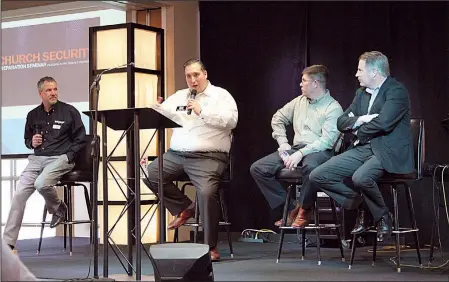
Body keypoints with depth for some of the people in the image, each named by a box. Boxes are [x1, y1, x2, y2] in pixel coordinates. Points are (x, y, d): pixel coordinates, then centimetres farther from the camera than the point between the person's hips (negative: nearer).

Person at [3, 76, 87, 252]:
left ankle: (58, 208, 2)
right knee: (19, 194, -11)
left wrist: (67, 156, -10)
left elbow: (80, 139, 2)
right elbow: (27, 140, 26)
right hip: (37, 159, 4)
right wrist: (31, 142, 2)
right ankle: (8, 242, -8)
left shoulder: (69, 112, 0)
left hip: (61, 158, -4)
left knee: (41, 183, -33)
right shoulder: (33, 115, 13)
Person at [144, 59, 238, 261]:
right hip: (176, 154, 6)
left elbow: (231, 120, -11)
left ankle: (211, 247, -14)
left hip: (208, 157, -6)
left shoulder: (221, 95, 4)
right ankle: (184, 207, 4)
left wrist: (203, 112, -17)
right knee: (150, 174, -15)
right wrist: (158, 109, -6)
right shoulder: (178, 97, 20)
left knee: (207, 192, -29)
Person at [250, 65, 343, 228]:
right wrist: (282, 142, 11)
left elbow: (327, 140, -15)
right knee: (257, 168, -9)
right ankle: (290, 209, -6)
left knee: (311, 166, -44)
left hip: (320, 151, -7)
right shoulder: (299, 101, 17)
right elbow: (278, 118, 28)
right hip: (296, 148, 7)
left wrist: (301, 153, -24)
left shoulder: (333, 108, -5)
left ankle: (303, 209, -17)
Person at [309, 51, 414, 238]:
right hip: (362, 149, 8)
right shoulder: (362, 93, 16)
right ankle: (360, 206, 8)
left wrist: (358, 132, -5)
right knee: (318, 176, -5)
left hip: (387, 152, -8)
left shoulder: (396, 91, -9)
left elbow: (383, 123, -23)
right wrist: (360, 120, -10)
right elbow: (341, 122, 12)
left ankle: (382, 217, -9)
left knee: (361, 177, -37)